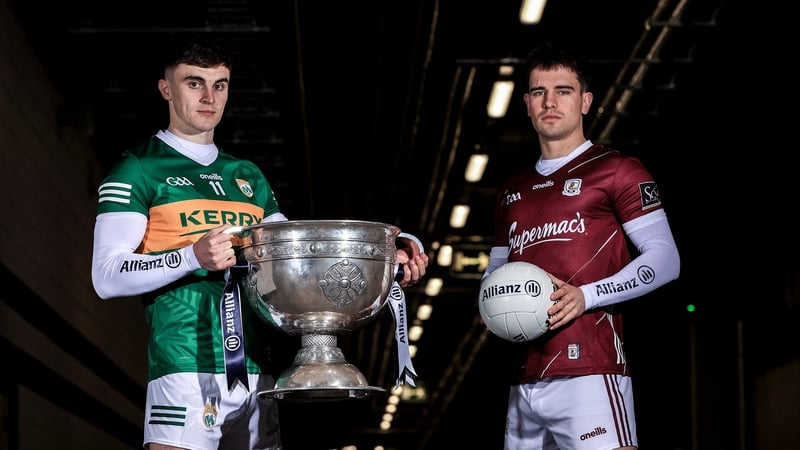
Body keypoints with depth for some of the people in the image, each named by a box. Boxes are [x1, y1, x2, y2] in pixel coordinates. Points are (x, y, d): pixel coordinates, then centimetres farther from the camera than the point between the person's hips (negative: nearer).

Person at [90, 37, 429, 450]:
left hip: (255, 371, 6)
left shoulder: (248, 177, 22)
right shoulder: (138, 171, 2)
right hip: (185, 368, -6)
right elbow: (107, 277, -7)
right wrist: (193, 257, -22)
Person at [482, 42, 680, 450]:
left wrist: (585, 296, -15)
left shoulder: (616, 170, 3)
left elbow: (665, 259, -3)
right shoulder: (512, 192, 23)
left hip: (589, 373, -6)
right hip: (524, 382, 6)